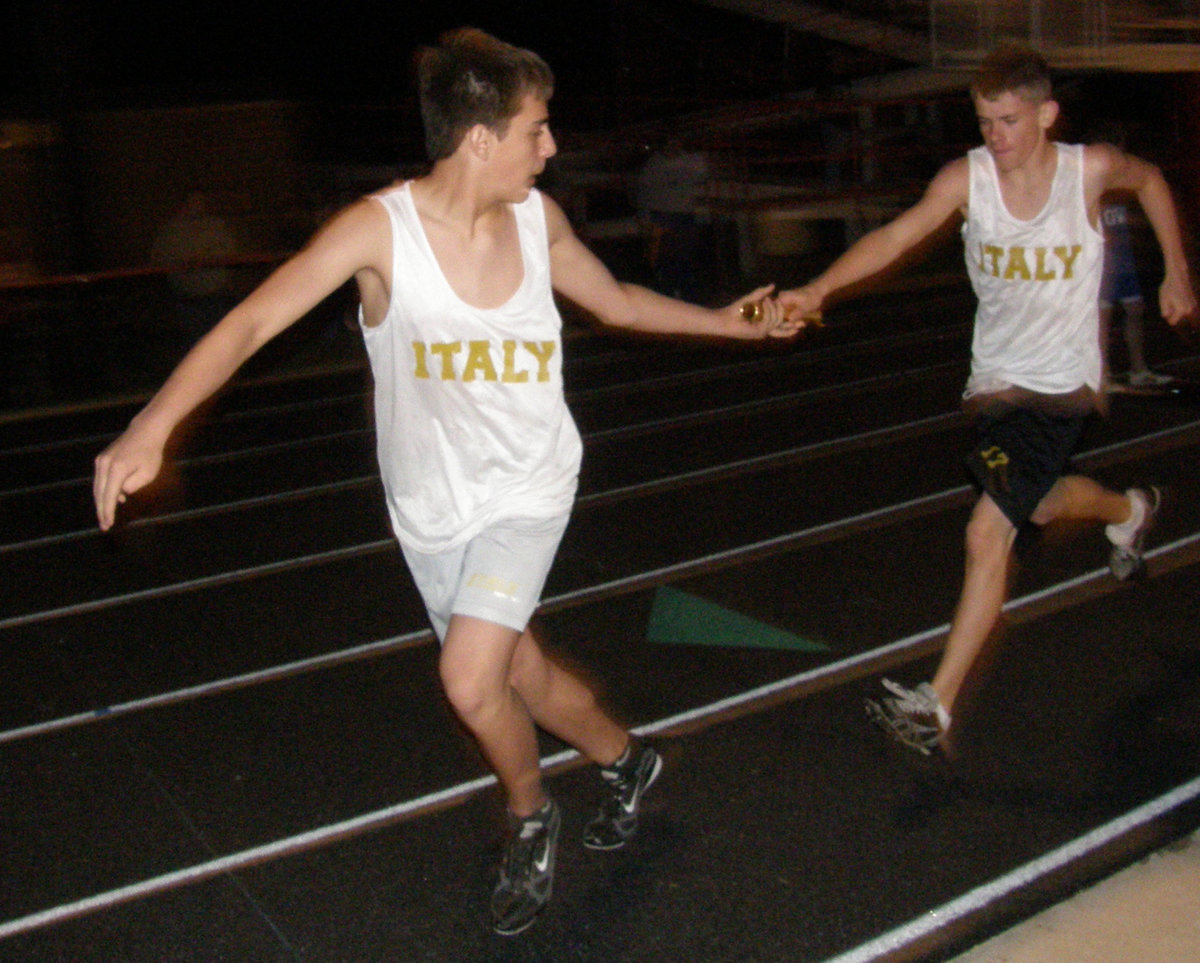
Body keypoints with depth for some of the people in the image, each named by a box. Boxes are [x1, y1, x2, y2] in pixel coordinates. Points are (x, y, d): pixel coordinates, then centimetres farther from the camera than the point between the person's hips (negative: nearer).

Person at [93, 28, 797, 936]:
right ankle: (627, 760, 45)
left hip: (527, 488, 0)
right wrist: (152, 427, -39)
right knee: (521, 673, 15)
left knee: (471, 675, -18)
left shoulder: (538, 218, -6)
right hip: (432, 505, 0)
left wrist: (728, 320, 13)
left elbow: (618, 301, 13)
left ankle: (530, 817, 14)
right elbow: (250, 322, -25)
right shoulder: (380, 228, -18)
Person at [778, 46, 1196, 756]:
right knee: (1039, 504, 25)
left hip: (1063, 383, -4)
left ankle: (937, 708, -9)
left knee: (989, 533, -15)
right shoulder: (967, 177, -10)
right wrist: (818, 290, -37)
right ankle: (1130, 511, 61)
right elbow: (898, 235, -23)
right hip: (995, 376, 4)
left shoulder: (1091, 168, -11)